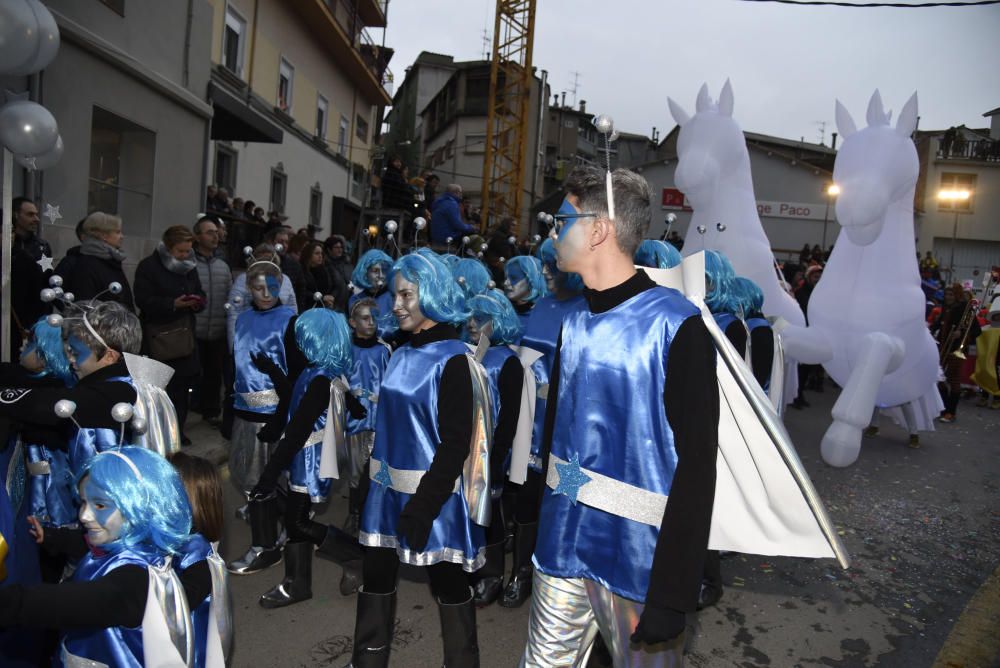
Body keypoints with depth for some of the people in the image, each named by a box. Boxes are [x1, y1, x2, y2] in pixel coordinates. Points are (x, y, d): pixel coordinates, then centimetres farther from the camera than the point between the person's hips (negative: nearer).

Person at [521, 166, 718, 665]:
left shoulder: (676, 325, -14)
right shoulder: (574, 324, 7)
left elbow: (696, 465, -15)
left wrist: (672, 594, -15)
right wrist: (541, 525, 10)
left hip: (637, 555, -5)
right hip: (563, 545, 6)